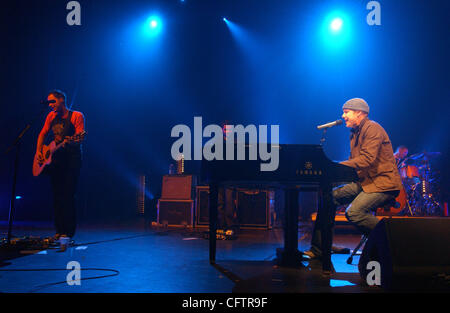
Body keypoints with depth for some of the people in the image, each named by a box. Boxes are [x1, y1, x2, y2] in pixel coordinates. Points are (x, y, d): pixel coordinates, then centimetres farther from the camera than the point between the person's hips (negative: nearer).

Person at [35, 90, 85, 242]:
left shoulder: (76, 116, -6)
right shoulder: (52, 116, 12)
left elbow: (79, 139, -15)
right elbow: (43, 134, 19)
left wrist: (69, 142, -36)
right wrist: (38, 151, 6)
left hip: (72, 159, -6)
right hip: (56, 158, 6)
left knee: (68, 195, -9)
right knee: (57, 195, 6)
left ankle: (68, 231, -4)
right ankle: (59, 230, 14)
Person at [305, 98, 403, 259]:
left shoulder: (373, 128, -11)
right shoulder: (355, 133, 19)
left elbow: (367, 160, -23)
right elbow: (353, 162, 19)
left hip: (383, 183, -9)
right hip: (365, 182, 9)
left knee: (353, 212, -29)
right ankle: (317, 249, -1)